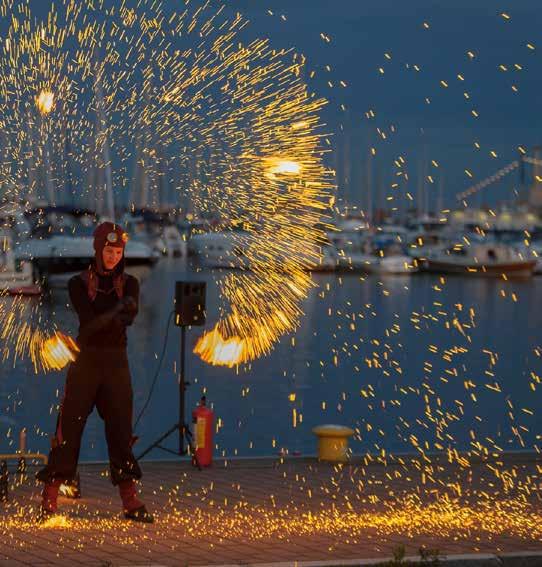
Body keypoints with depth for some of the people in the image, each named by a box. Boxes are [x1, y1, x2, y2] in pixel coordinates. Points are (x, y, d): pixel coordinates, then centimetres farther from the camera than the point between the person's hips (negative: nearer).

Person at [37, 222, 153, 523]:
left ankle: (131, 502, 9)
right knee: (69, 429, -5)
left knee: (121, 430, 4)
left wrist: (101, 320, -35)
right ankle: (49, 501, -3)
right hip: (86, 362, -2)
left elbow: (129, 317, -15)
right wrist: (117, 311, -30)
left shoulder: (129, 284, 5)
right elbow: (89, 321, -15)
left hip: (117, 364, 2)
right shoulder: (79, 284, -1)